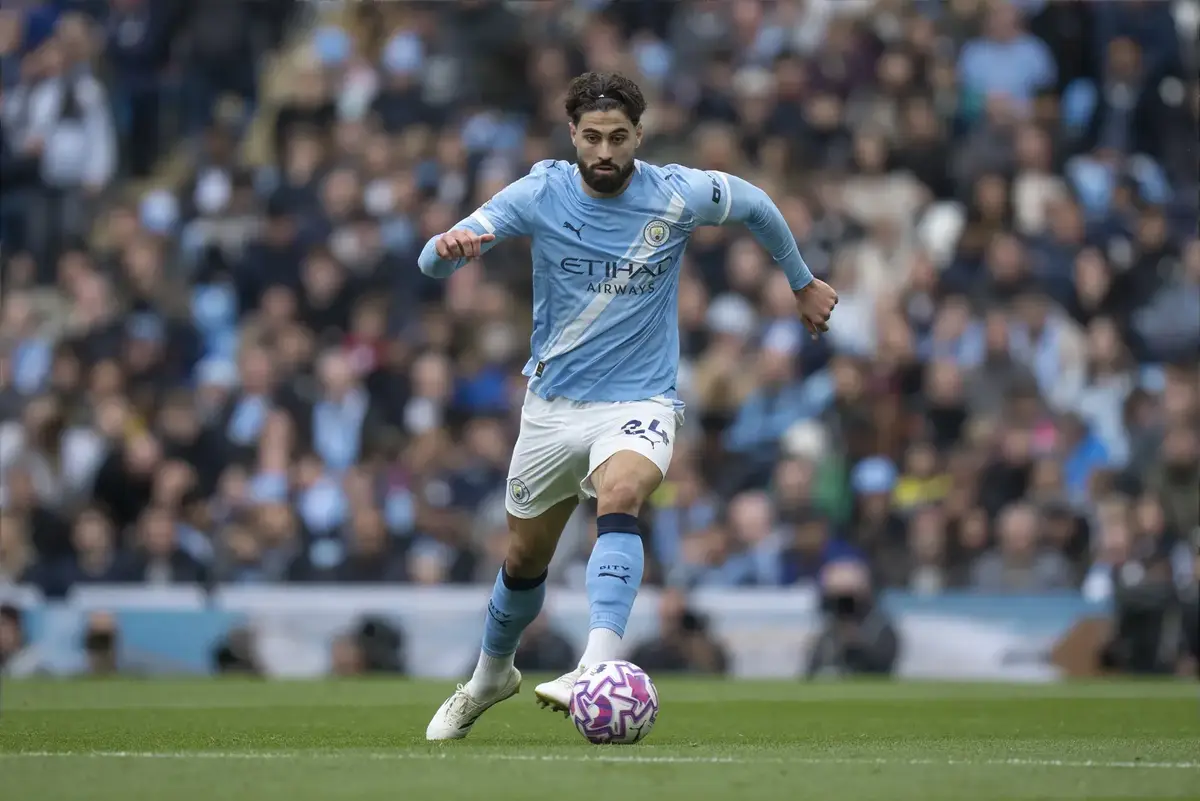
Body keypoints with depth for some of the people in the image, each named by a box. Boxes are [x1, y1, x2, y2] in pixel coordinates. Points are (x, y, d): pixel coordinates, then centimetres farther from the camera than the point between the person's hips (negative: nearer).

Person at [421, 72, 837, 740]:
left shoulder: (678, 196, -10)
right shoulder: (541, 193, -9)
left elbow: (754, 204, 12)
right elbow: (434, 262, -16)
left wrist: (802, 282, 23)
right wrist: (450, 247, -41)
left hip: (639, 402, -2)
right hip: (553, 404, 3)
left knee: (618, 496, -35)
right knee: (524, 564, 15)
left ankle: (599, 667, -50)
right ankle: (490, 678, 45)